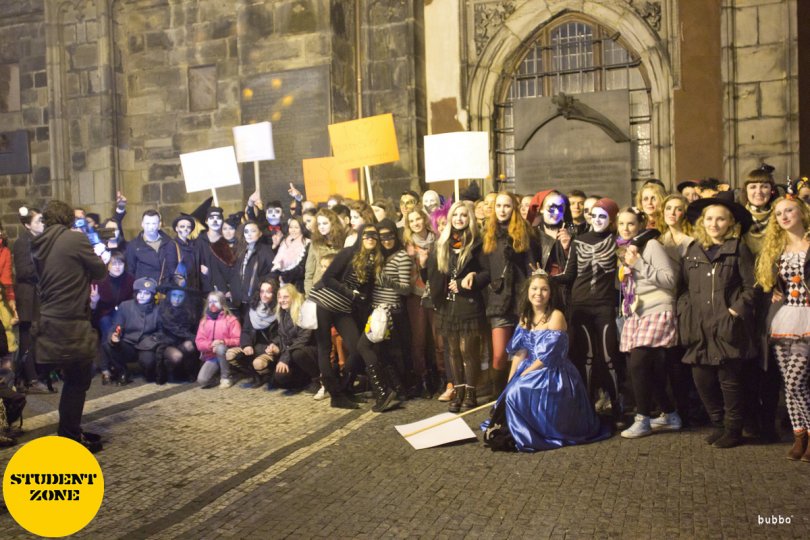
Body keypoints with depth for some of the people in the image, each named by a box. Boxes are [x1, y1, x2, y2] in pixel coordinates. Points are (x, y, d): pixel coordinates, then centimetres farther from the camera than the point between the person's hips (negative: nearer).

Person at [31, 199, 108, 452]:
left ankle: (70, 432, 27)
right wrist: (101, 257, 15)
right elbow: (99, 271, -5)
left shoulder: (40, 245, 9)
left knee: (73, 380, 19)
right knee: (78, 381, 3)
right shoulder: (76, 239, -12)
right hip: (71, 322, -8)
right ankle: (70, 439, 9)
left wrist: (92, 258, 20)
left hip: (51, 320, 8)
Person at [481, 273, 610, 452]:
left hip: (554, 375, -7)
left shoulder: (556, 316, -13)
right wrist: (510, 381, -4)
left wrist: (521, 376, -14)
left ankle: (522, 436, -7)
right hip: (532, 371, 7)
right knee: (512, 390, -13)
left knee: (519, 391, -25)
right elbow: (519, 352, 6)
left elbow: (548, 356, -17)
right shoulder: (525, 317, 9)